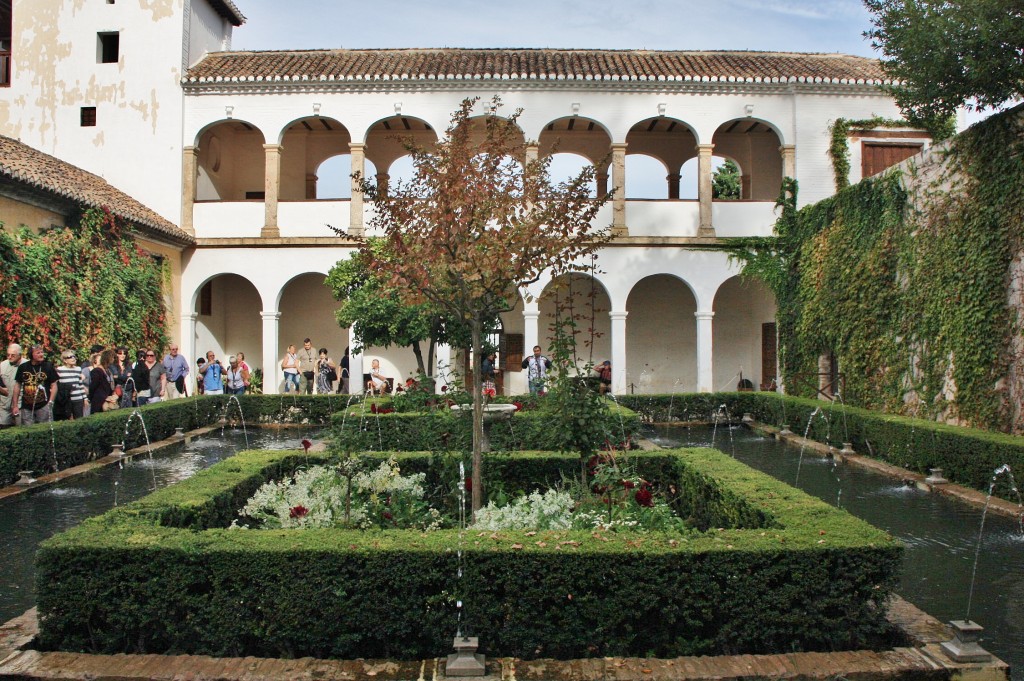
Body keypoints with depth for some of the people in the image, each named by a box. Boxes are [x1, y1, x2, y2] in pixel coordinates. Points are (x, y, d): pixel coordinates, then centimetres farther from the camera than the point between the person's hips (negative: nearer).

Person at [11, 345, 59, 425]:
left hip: (43, 406, -2)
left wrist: (50, 402, -8)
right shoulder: (23, 367, 6)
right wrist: (15, 405, 7)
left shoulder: (48, 367, 0)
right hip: (26, 407, 2)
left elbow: (53, 386, 2)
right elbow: (17, 386, 10)